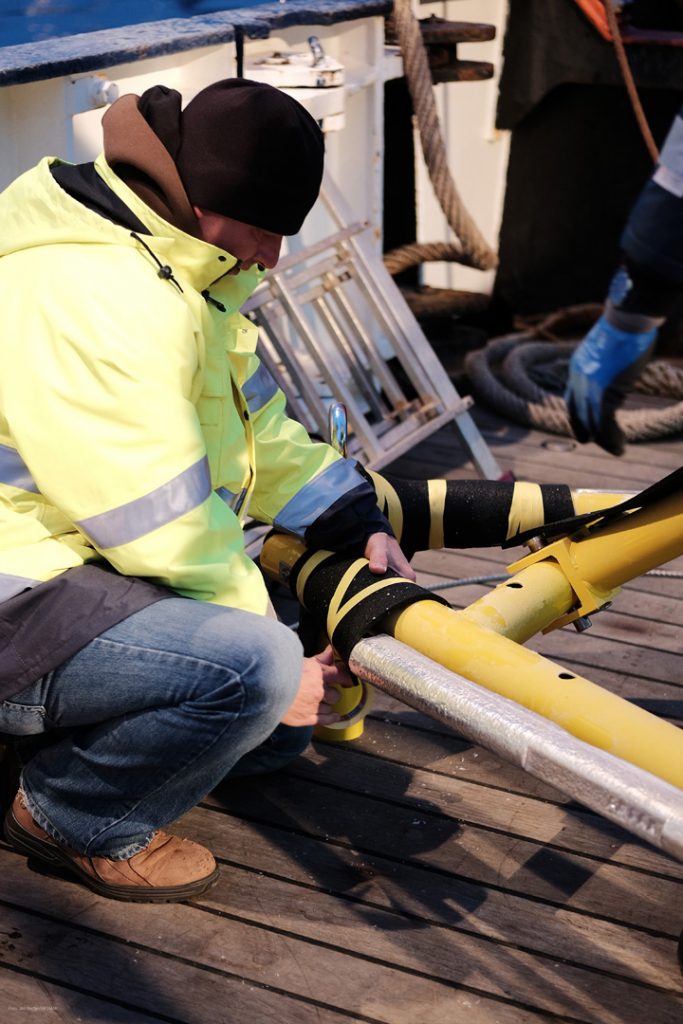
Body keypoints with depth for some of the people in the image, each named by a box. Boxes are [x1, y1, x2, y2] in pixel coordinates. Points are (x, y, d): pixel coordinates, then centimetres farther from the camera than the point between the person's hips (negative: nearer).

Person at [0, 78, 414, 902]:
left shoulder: (177, 263, 8)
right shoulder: (94, 299, -27)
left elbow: (256, 425, 15)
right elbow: (171, 535, -26)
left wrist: (356, 526, 4)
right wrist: (277, 668, -15)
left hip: (86, 565, 11)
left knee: (280, 728, 15)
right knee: (253, 670, -32)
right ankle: (69, 818, -8)